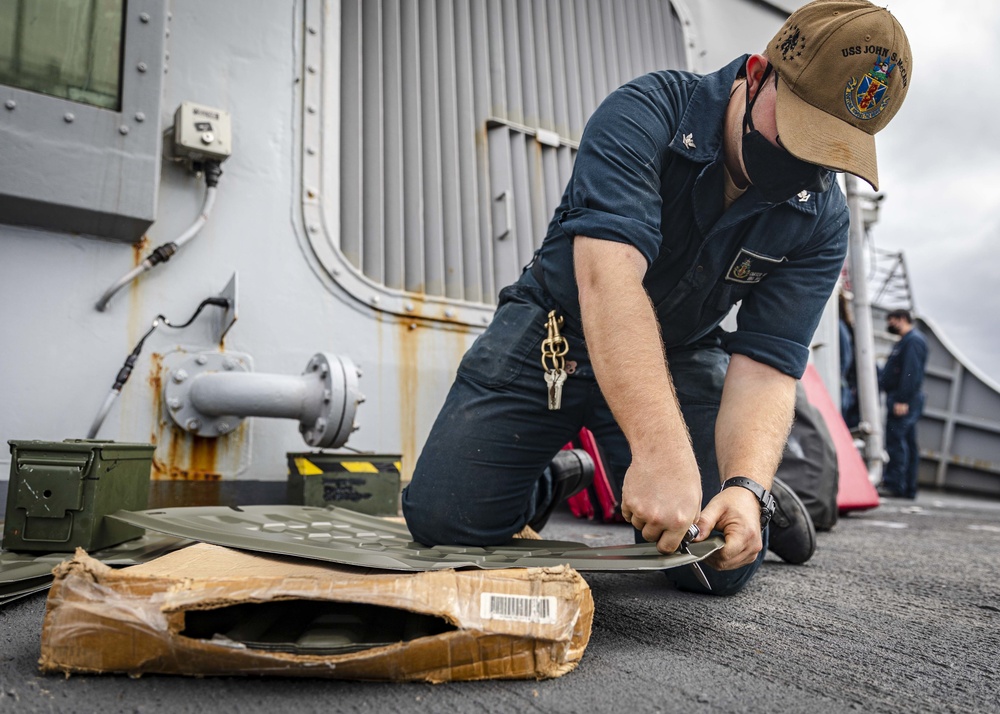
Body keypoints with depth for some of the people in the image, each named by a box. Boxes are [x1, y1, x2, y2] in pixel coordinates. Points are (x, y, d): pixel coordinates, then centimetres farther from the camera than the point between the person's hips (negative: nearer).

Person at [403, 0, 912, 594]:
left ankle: (752, 491, 25)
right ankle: (554, 484, 20)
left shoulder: (821, 219, -11)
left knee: (723, 565, -10)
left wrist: (745, 486, -35)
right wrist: (661, 452, -48)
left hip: (682, 358, 2)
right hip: (553, 331, -1)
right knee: (443, 521, -11)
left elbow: (765, 366, -16)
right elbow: (607, 275, -39)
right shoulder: (646, 114, -24)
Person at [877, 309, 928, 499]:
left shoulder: (914, 340, -10)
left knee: (896, 441, -12)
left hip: (903, 401, -11)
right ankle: (908, 488, 14)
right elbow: (893, 372, 24)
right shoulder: (905, 341, 23)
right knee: (908, 443, 10)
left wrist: (902, 400, -24)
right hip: (903, 401, 11)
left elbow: (911, 373, -20)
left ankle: (894, 485, -13)